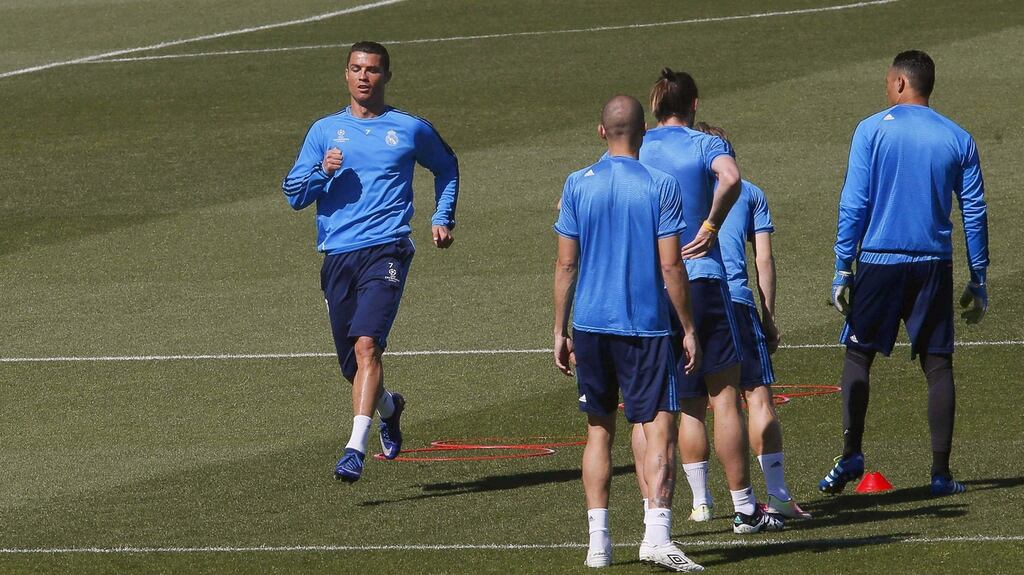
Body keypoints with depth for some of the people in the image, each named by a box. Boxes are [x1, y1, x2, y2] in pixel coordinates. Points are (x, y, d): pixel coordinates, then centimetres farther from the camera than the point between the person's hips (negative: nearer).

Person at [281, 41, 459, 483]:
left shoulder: (411, 130, 9)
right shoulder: (324, 131, 12)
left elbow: (446, 167, 28)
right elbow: (294, 194, 10)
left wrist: (443, 218, 17)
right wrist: (322, 172, -9)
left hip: (385, 251, -3)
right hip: (337, 257, 3)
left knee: (367, 344, -23)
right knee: (352, 365, 9)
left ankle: (356, 448, -29)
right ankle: (388, 407, 42)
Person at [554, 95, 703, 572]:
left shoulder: (578, 185, 1)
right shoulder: (661, 187, -6)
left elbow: (565, 265, 3)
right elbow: (671, 267, -7)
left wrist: (559, 331, 10)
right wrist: (688, 330, 1)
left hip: (591, 324, 3)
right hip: (647, 326, -3)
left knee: (599, 430, 12)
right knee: (659, 428, -3)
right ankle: (657, 533, -18)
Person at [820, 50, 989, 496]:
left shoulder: (872, 130, -1)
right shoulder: (957, 139, 6)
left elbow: (853, 204, -4)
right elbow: (974, 212, 6)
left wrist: (842, 270, -1)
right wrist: (978, 282, 12)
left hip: (878, 259, -2)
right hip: (933, 264, 2)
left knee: (857, 356, 7)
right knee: (937, 363, 5)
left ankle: (851, 454, -7)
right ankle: (941, 472, 1)